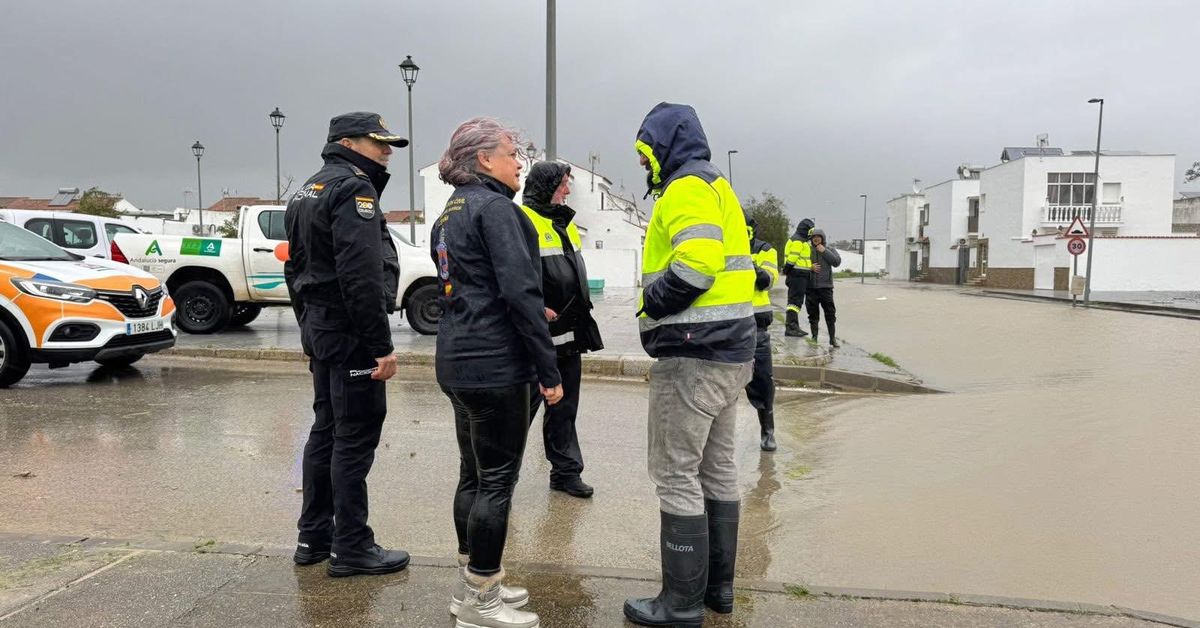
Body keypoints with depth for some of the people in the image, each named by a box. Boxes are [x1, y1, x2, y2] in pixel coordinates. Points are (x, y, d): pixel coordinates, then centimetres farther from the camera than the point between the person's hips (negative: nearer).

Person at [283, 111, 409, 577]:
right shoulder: (353, 188, -14)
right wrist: (381, 345, -23)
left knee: (326, 429, 16)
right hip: (351, 334, -10)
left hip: (320, 328, 10)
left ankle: (313, 537, 25)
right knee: (355, 437, -4)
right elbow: (362, 277, -24)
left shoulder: (307, 192, 18)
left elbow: (296, 268, 22)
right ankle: (351, 548, 4)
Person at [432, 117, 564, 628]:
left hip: (457, 362, 10)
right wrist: (550, 370, -17)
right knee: (497, 480, 0)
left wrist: (536, 314, 25)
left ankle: (472, 584, 28)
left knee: (474, 474, 16)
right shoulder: (495, 207, -13)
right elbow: (520, 291, -20)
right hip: (496, 364, -10)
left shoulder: (449, 214, 16)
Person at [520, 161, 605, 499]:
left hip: (569, 333, 9)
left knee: (564, 406, 15)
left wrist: (580, 310, 21)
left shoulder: (564, 221, 17)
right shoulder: (523, 220, -13)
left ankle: (566, 471, 25)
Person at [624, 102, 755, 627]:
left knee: (676, 475, -2)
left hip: (693, 355, -11)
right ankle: (717, 584, 28)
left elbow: (695, 264, -27)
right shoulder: (715, 187, 20)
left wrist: (651, 305, -12)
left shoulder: (687, 188, -11)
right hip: (729, 350, 11)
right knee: (716, 467, 16)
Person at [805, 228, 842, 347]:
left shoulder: (830, 250, 6)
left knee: (830, 313, 0)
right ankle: (814, 337, 17)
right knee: (813, 313, 7)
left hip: (826, 286, -1)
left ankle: (833, 338, 7)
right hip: (811, 287, 1)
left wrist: (824, 252, -11)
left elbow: (837, 262, -7)